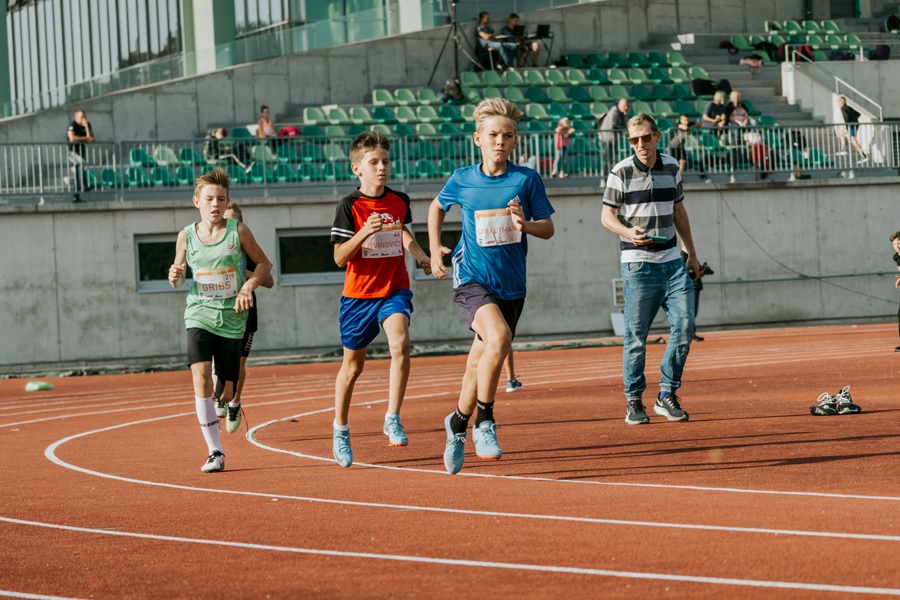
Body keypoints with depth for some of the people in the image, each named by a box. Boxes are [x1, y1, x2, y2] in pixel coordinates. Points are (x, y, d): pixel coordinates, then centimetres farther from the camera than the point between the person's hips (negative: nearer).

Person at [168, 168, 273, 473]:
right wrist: (174, 277, -12)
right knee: (201, 376, -22)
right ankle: (214, 451, -16)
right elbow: (178, 278, 12)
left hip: (231, 320, 0)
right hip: (199, 316, 0)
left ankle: (232, 402, 45)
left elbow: (264, 263, 7)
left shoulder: (238, 231, -3)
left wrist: (248, 287, -10)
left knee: (225, 393, 3)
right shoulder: (186, 236, 1)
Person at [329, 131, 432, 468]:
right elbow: (340, 258, -14)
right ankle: (340, 430, 32)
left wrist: (420, 255, 11)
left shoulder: (399, 201, 2)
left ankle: (392, 420, -22)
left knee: (400, 343, -26)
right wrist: (364, 232, -28)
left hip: (394, 290, 2)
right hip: (358, 293, -2)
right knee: (353, 364, 12)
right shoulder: (349, 206, -10)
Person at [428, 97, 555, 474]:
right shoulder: (462, 180, 0)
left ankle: (458, 422, 37)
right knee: (499, 337, -29)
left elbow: (548, 228, 1)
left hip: (511, 284, 2)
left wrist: (526, 224, -19)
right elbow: (437, 207, 20)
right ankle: (484, 422, -16)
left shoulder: (527, 180, -2)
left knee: (481, 360, 12)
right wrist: (435, 249, 11)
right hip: (472, 277, -2)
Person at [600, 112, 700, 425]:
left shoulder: (672, 167, 9)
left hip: (672, 262, 4)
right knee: (636, 334, -3)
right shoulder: (621, 172, -4)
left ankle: (667, 395, 4)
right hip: (637, 264, -4)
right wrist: (628, 232, -22)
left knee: (684, 323, -6)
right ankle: (634, 401, 8)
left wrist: (692, 253, 22)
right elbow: (607, 215, -2)